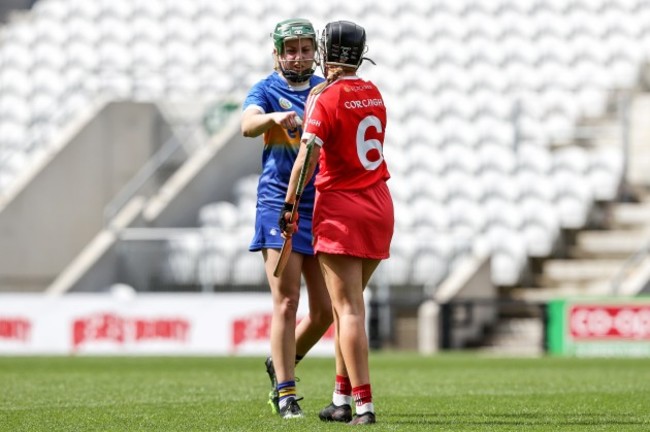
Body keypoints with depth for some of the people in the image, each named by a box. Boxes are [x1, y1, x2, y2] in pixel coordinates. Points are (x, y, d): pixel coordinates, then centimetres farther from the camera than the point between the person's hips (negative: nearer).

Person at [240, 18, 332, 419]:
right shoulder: (266, 90, -2)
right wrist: (275, 117, -43)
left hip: (321, 207, 4)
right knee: (287, 303, -9)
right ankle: (285, 393, -2)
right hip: (278, 203, -4)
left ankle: (281, 364, 29)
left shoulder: (327, 89, 11)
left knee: (325, 309, 5)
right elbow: (248, 124, -25)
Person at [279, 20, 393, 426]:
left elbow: (308, 156, -18)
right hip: (380, 206, 7)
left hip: (340, 209, -6)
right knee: (350, 304, 16)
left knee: (349, 309, -7)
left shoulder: (325, 98, -11)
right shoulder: (373, 93, 9)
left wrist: (290, 205, -14)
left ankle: (364, 403, -14)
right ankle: (343, 399, 18)